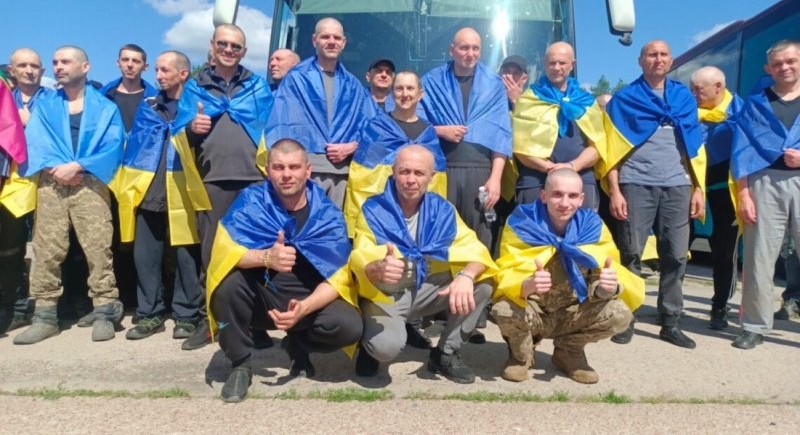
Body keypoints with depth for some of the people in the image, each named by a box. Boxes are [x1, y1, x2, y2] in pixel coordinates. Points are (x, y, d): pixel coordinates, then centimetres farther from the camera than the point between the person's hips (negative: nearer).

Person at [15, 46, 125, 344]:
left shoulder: (105, 107, 11)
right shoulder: (44, 105, 19)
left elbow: (113, 146, -3)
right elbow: (35, 141, 5)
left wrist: (76, 166, -12)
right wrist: (54, 167, -12)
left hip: (90, 184, -2)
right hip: (51, 184, 3)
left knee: (97, 247, -9)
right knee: (46, 249, -1)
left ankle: (105, 312, -4)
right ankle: (45, 315, 5)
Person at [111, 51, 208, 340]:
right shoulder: (147, 107, 16)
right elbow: (135, 142, 12)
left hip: (182, 193, -4)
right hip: (148, 192, 4)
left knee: (186, 256, 1)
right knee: (144, 256, 6)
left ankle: (186, 315, 12)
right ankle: (150, 314, 18)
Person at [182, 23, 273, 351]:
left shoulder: (258, 86, 15)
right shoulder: (194, 87, 16)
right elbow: (183, 137, 11)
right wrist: (192, 130, -11)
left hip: (254, 178, 0)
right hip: (213, 179, 1)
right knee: (210, 250, 1)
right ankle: (207, 318, 11)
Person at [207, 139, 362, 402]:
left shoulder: (328, 214, -9)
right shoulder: (251, 201, -10)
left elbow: (337, 277, -14)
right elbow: (224, 249, -24)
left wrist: (304, 308, -32)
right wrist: (265, 257, -44)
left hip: (311, 300, 0)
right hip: (260, 298, 0)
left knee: (350, 326, -27)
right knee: (228, 279, -31)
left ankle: (298, 346, 9)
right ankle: (240, 365, -7)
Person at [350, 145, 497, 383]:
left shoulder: (442, 209, -2)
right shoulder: (373, 210, -12)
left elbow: (474, 249, -11)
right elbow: (362, 259, -24)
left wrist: (466, 275, -34)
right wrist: (378, 269, -50)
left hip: (430, 289, 4)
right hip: (386, 293, -4)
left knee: (483, 283, -18)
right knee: (387, 346, -34)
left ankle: (446, 353, -1)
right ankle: (372, 344, 7)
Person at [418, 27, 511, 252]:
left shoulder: (493, 84, 9)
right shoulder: (432, 81, 9)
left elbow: (501, 133, 3)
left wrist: (495, 177, -6)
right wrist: (440, 130, -11)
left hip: (480, 169, 1)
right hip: (441, 168, 0)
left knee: (479, 236, 2)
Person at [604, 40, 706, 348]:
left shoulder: (685, 97, 15)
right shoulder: (624, 99, 7)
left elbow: (695, 146, 15)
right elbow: (612, 148, 1)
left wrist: (699, 189, 7)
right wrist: (614, 191, -8)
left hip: (678, 185, 3)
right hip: (637, 184, -3)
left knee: (676, 256, 3)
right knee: (631, 254, -3)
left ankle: (671, 323, 12)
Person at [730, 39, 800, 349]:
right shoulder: (756, 102, 11)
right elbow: (742, 150, 4)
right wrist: (743, 194, -5)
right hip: (766, 183, 0)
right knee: (758, 259, 2)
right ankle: (754, 327, 12)